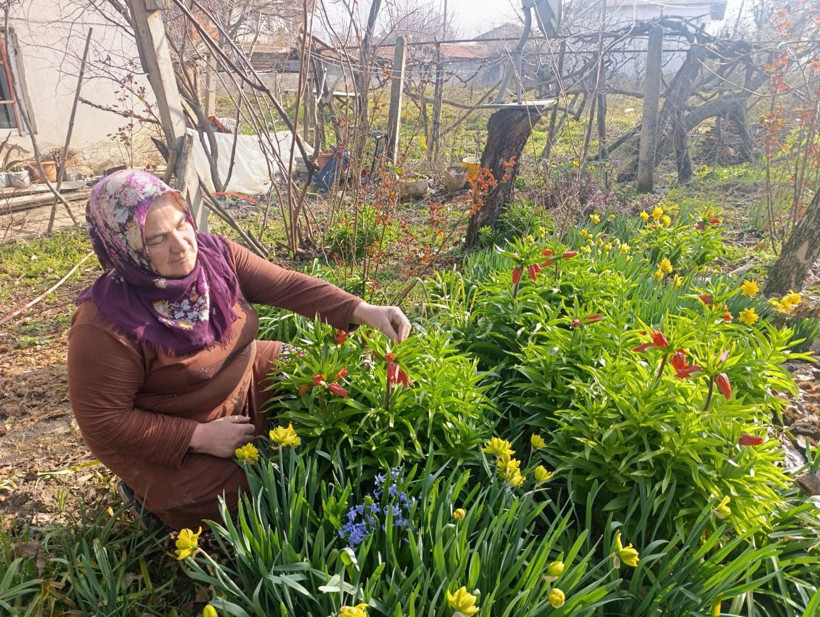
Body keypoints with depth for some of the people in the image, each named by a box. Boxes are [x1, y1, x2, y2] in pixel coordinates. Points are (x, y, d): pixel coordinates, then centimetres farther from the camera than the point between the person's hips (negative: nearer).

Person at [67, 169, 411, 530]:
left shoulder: (214, 254, -16)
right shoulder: (106, 325, -30)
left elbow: (286, 285, -16)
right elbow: (103, 421, -23)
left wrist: (363, 311, -27)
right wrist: (199, 437, -25)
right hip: (165, 440, -5)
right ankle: (152, 492, 12)